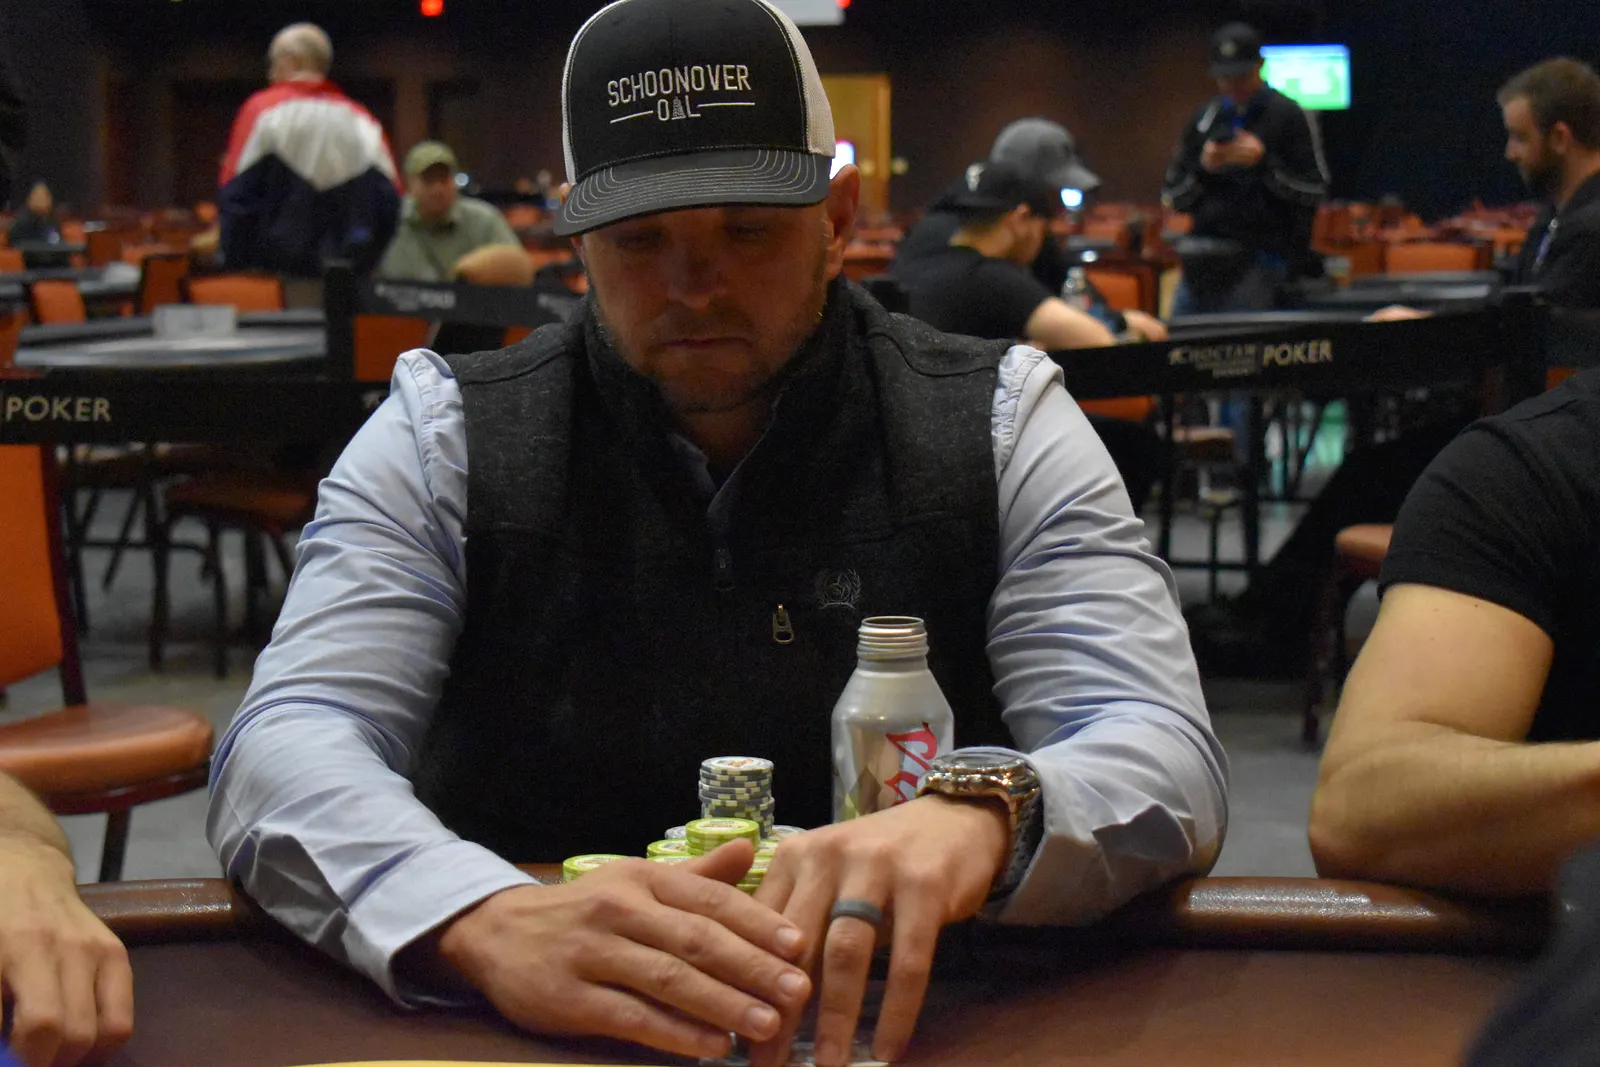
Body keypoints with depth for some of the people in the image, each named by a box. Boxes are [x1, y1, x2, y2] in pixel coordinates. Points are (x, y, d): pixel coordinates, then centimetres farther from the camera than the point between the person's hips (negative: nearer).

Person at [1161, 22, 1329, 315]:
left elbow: (1315, 191, -3)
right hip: (1202, 259, 5)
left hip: (1260, 260, -5)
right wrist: (1203, 168, -5)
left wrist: (1265, 162, -13)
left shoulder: (1288, 117, 3)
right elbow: (1172, 198, 14)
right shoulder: (1204, 119, 15)